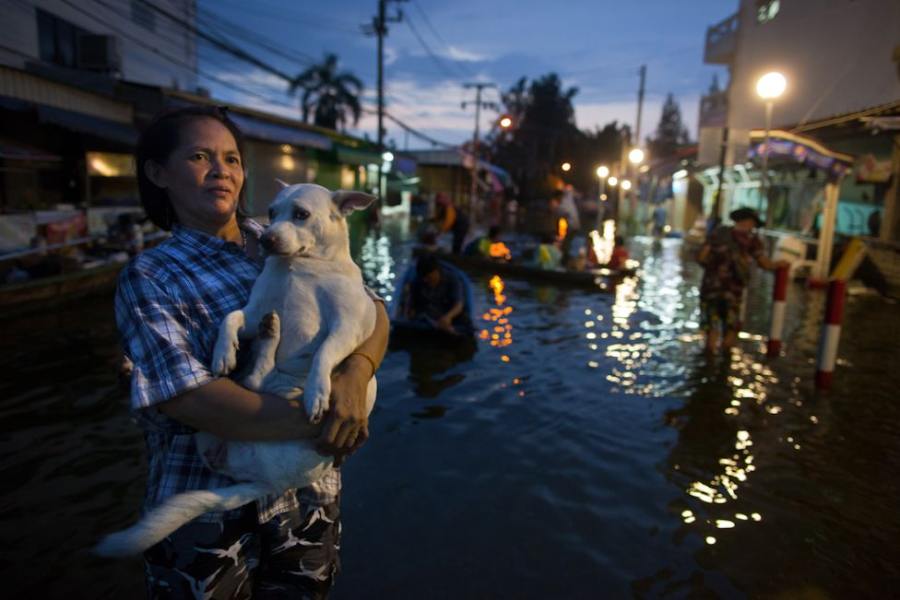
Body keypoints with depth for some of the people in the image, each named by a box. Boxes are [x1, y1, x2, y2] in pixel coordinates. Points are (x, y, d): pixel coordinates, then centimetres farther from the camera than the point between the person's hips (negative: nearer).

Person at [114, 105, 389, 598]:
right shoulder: (148, 277, -8)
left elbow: (369, 308, -4)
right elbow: (185, 396, -20)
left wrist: (355, 373, -25)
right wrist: (316, 421, -26)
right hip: (208, 508, -3)